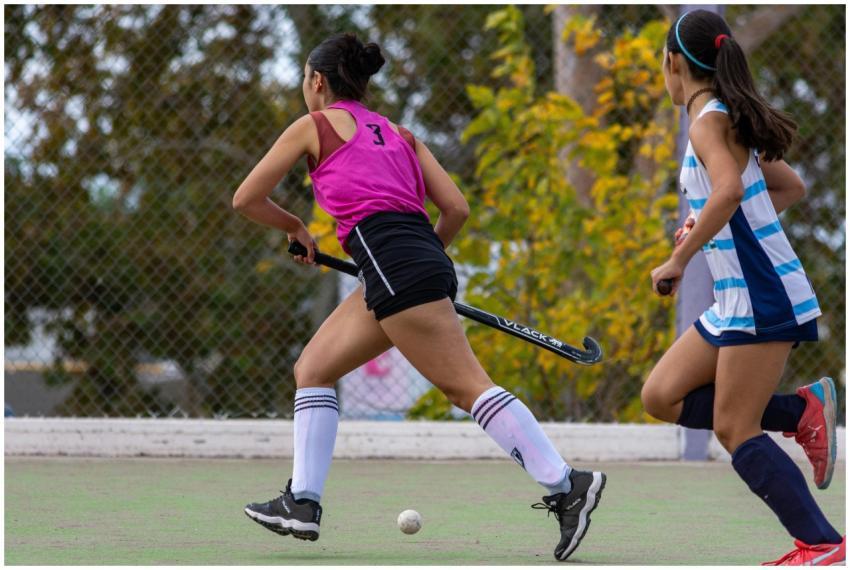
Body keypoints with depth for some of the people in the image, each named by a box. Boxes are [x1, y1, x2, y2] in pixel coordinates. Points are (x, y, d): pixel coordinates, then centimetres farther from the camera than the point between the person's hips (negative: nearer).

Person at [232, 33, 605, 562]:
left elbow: (246, 199, 14)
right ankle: (302, 503, 13)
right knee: (313, 369, 16)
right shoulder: (398, 133, 24)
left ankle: (567, 484, -20)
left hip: (391, 261, -8)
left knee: (467, 385, -13)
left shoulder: (312, 126, 9)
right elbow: (456, 208, 16)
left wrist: (296, 228, 30)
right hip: (424, 257, 8)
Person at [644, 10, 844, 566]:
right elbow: (792, 188, 25)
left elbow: (729, 190, -33)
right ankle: (802, 412, 7)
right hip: (736, 301, 9)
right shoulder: (732, 121, 14)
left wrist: (679, 259, -25)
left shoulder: (709, 122, -14)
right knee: (662, 397, 9)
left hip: (763, 297, -9)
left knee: (735, 430, -8)